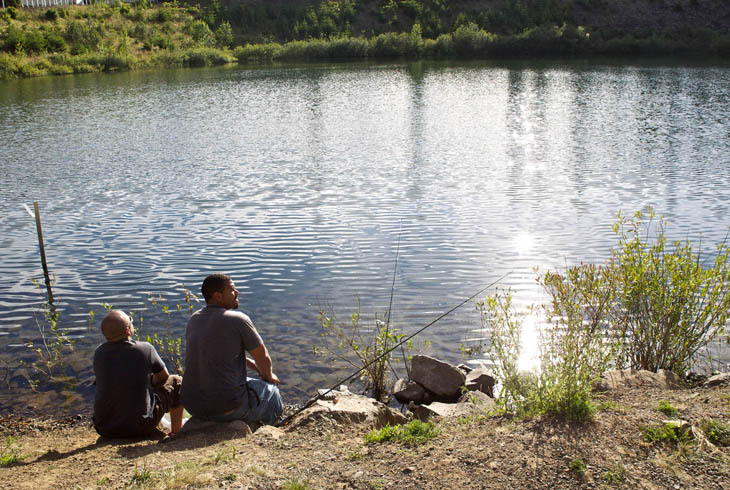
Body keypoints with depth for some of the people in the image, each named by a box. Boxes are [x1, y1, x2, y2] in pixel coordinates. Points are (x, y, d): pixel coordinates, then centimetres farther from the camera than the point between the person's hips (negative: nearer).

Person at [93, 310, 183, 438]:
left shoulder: (99, 354, -4)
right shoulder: (145, 349, -15)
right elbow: (163, 376, 3)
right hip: (140, 427, -4)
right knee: (177, 382, 13)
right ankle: (176, 432, 26)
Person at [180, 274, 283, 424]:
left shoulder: (194, 319, 6)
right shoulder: (238, 320, -16)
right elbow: (263, 358, -4)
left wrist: (254, 366, 24)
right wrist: (268, 376, 18)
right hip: (227, 409, -7)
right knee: (271, 390, 20)